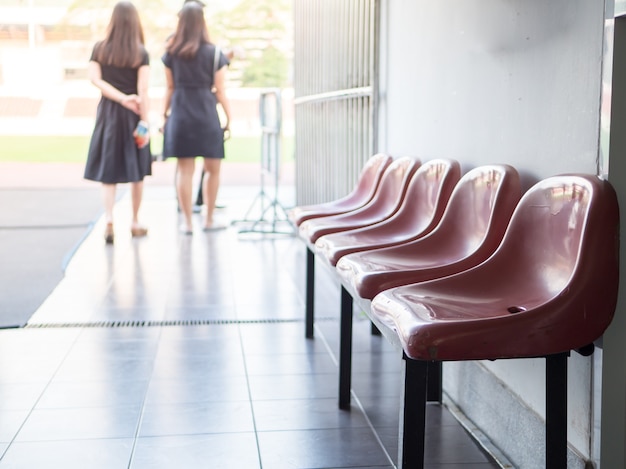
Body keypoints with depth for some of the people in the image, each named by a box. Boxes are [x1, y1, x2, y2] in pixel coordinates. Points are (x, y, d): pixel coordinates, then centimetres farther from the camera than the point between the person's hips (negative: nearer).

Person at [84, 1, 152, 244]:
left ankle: (109, 220, -14)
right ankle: (135, 222, 21)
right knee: (136, 170, 12)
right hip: (133, 114, -1)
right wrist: (145, 122, -12)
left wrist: (121, 98, -11)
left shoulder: (99, 48, 2)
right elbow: (142, 90, -12)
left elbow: (95, 78, -9)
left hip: (108, 113, 2)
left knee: (108, 170, 3)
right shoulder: (141, 53, -5)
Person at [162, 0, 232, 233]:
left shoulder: (171, 52, 5)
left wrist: (165, 114, 15)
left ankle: (187, 222, 7)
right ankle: (209, 219, 15)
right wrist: (229, 117, 4)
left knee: (184, 169, 5)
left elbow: (170, 88, 7)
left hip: (180, 114, 3)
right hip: (206, 115, -2)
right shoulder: (213, 53, -3)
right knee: (212, 169, 11)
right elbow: (219, 91, -3)